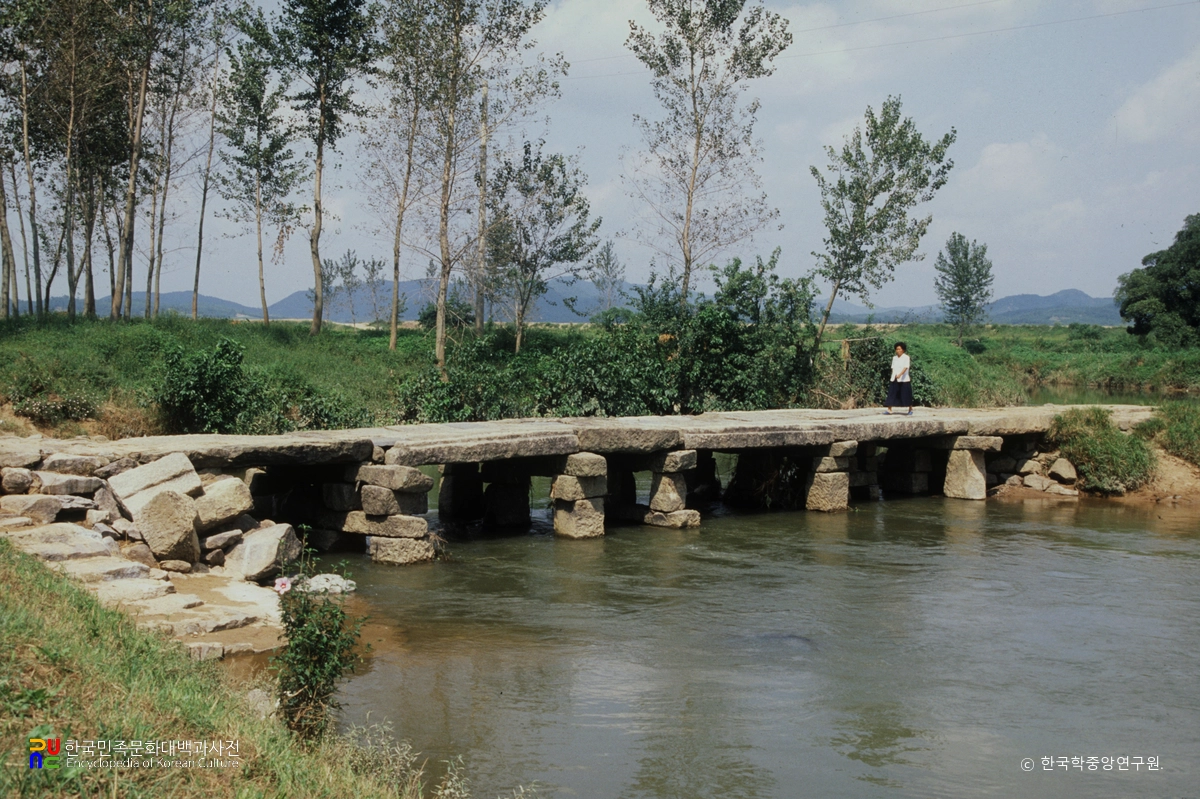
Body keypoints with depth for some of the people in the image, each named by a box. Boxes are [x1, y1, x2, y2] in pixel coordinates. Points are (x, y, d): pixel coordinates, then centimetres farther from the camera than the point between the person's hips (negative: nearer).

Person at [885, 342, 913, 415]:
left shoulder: (906, 358, -5)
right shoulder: (894, 358, 12)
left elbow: (905, 368, -17)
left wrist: (899, 375, -30)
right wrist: (893, 377, 7)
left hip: (904, 379, -5)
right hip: (895, 380, 5)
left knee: (906, 395, 0)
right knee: (892, 394, -2)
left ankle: (910, 409, 12)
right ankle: (889, 409, -2)